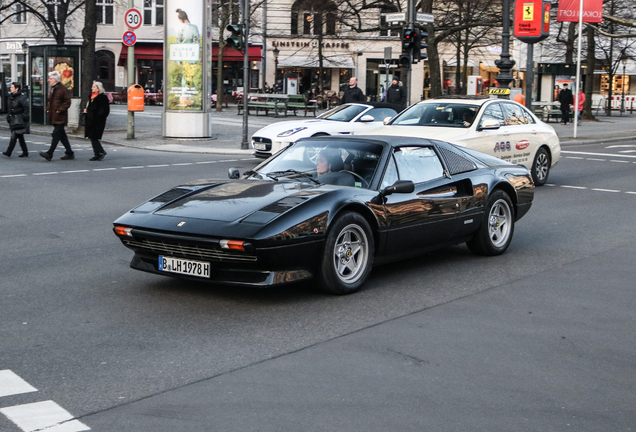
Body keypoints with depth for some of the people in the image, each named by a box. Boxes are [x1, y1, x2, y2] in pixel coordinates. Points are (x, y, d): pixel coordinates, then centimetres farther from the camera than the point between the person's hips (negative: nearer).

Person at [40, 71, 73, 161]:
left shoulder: (63, 90, -11)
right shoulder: (52, 89, 17)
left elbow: (67, 103, -14)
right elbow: (49, 101, 29)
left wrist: (59, 110, -18)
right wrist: (48, 109, 14)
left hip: (60, 118, -9)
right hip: (53, 117, 9)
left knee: (56, 134, -10)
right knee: (62, 135, 11)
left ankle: (49, 153, -14)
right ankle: (69, 153, 18)